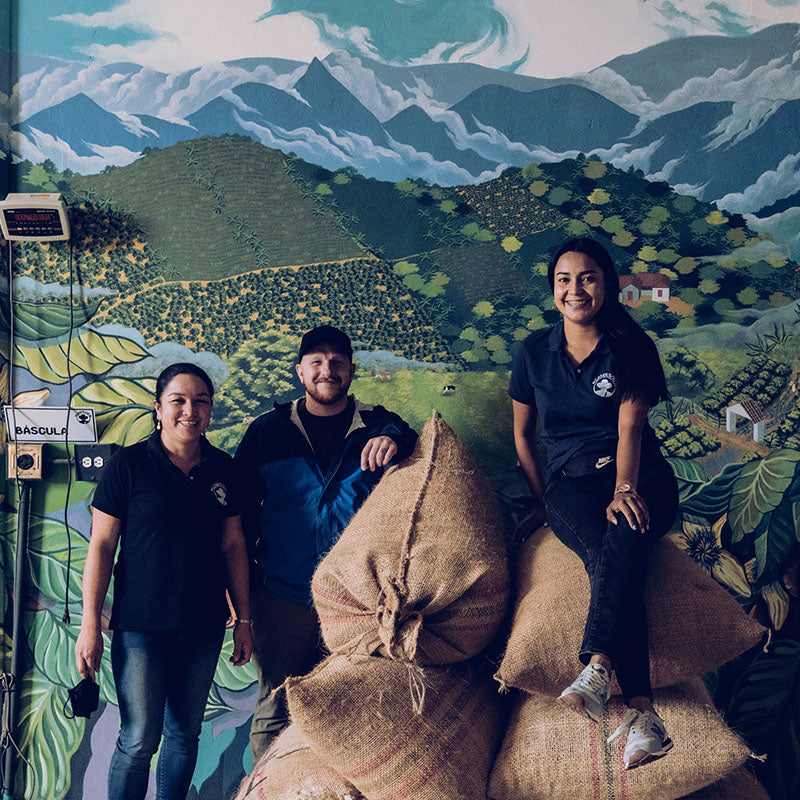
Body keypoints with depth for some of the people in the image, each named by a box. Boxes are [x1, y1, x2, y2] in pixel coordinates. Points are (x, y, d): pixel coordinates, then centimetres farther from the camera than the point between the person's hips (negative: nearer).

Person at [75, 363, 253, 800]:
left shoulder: (222, 468, 4)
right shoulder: (129, 465, -7)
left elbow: (233, 546, 10)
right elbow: (101, 546, -6)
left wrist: (244, 620, 10)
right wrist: (90, 625, -9)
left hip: (204, 626, 4)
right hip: (141, 626, -4)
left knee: (185, 733, 14)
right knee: (139, 740, -2)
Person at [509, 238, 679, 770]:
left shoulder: (631, 348, 3)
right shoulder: (534, 352, 9)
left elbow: (629, 428, -8)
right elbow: (522, 433, 16)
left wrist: (625, 488, -24)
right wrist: (544, 500, 5)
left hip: (639, 476, 0)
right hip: (570, 481, 0)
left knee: (625, 533, -38)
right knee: (608, 553, -33)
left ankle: (597, 667, -52)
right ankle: (641, 710, -48)